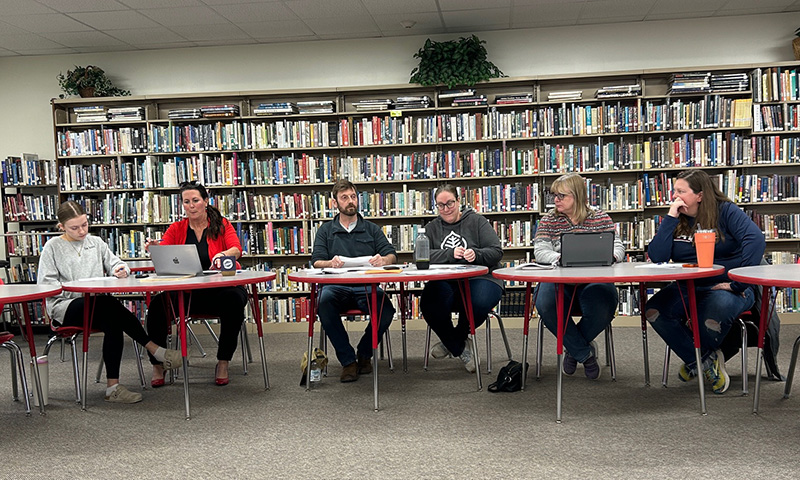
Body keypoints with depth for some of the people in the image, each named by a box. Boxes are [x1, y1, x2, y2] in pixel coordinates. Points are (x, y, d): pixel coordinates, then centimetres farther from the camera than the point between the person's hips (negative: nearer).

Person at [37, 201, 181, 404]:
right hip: (64, 308, -4)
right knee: (110, 305, -36)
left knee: (113, 324, -34)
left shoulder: (96, 242, 19)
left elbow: (115, 263, 18)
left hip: (97, 302, 4)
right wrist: (77, 290, -13)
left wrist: (121, 269, -8)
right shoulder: (53, 247, 6)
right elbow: (45, 285, 0)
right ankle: (153, 348, -34)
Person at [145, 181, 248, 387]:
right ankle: (157, 365, -9)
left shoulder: (222, 225, 7)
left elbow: (237, 250, -8)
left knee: (234, 300, -35)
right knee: (157, 304, -25)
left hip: (219, 288, -2)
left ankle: (223, 363, -18)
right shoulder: (176, 228, 13)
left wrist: (222, 255, -30)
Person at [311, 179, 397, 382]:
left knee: (386, 308, -31)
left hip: (366, 287, 1)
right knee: (324, 301, -36)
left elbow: (392, 255, 9)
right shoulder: (325, 231, 17)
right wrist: (330, 263, -20)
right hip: (336, 287, 0)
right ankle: (348, 360, -20)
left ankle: (364, 353, -2)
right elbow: (316, 262, 5)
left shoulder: (372, 229, 20)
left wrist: (383, 260, -17)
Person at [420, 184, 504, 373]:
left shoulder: (477, 221, 9)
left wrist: (476, 254, -20)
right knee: (429, 304, -31)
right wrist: (450, 254, -17)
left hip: (480, 278, -2)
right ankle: (460, 349, -4)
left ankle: (452, 341, -1)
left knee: (479, 304, -36)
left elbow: (496, 251, 1)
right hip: (445, 282, 2)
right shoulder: (432, 228, 17)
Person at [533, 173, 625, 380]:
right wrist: (560, 258, -24)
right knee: (545, 304, -34)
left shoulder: (601, 218, 12)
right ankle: (585, 352, -9)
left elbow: (618, 247, 4)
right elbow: (540, 251, -3)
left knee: (603, 308, -34)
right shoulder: (549, 220, 11)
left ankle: (574, 348, 1)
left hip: (595, 279, 0)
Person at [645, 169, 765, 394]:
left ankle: (695, 360, -2)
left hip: (726, 287, -4)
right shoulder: (675, 219, 10)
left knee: (712, 317, -38)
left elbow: (755, 239, -19)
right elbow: (656, 256, -5)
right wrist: (671, 217, -9)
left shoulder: (725, 211, -2)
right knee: (653, 310, -23)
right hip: (688, 288, 5)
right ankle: (707, 362, -6)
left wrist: (738, 284, -23)